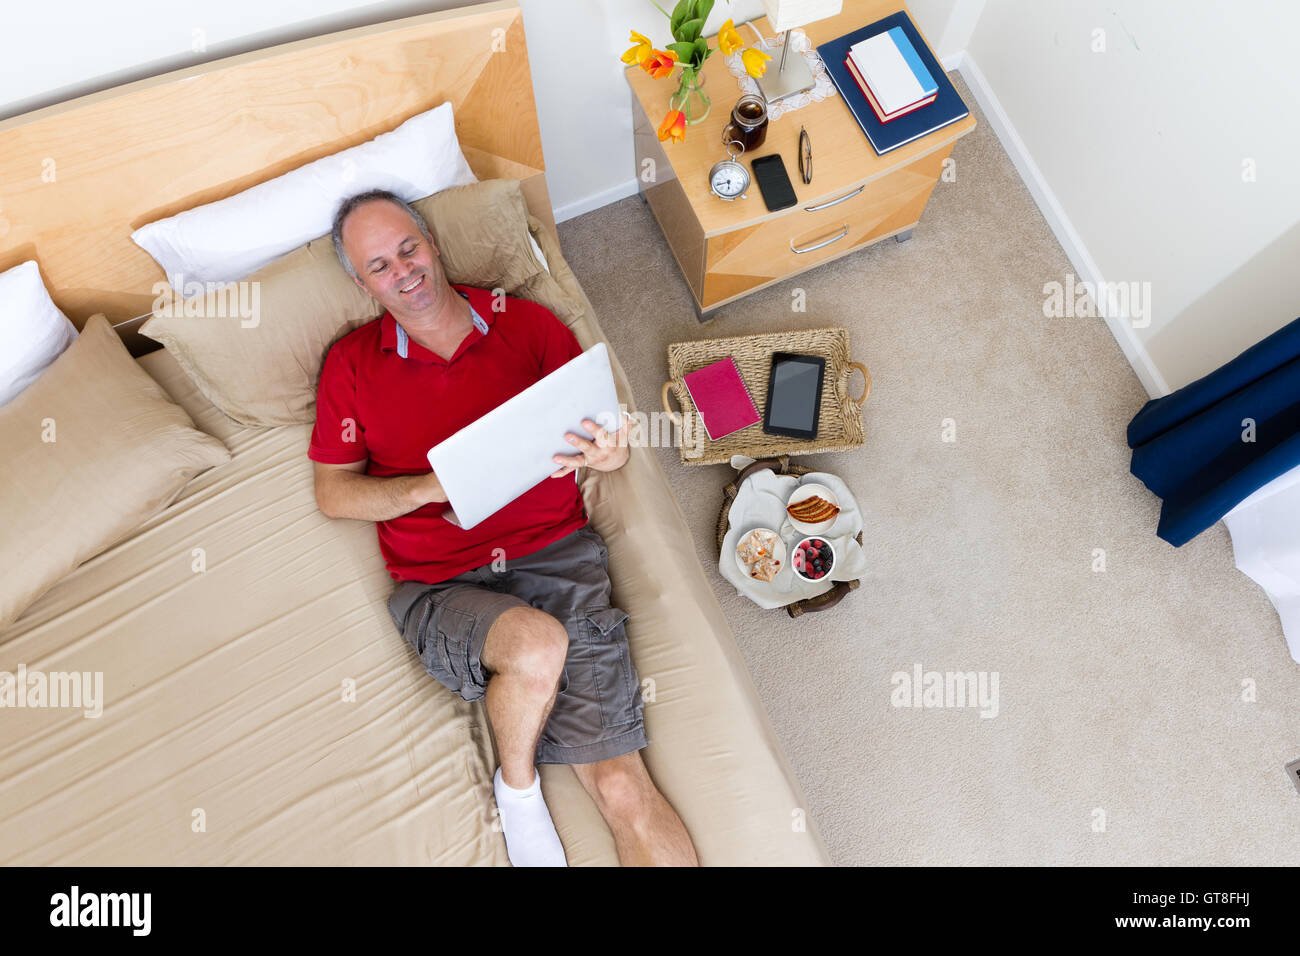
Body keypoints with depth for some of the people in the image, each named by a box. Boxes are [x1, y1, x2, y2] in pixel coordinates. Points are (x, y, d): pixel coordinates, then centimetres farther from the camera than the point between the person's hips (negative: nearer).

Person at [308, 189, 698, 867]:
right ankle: (516, 786, 0)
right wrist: (431, 487, -10)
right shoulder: (352, 363, 10)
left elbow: (596, 429, 13)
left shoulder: (527, 323, 9)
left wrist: (608, 454, -13)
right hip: (438, 587, 0)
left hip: (555, 554, 0)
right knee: (537, 646, -32)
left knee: (621, 785, -13)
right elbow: (332, 493, 8)